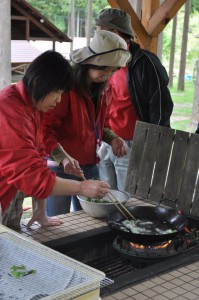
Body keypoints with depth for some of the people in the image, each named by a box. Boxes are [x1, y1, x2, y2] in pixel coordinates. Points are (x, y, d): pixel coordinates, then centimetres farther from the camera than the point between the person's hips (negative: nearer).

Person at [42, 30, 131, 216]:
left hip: (90, 167, 8)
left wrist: (112, 138, 4)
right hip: (60, 168, -7)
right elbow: (45, 129, -20)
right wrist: (62, 158, -33)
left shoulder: (99, 88, 9)